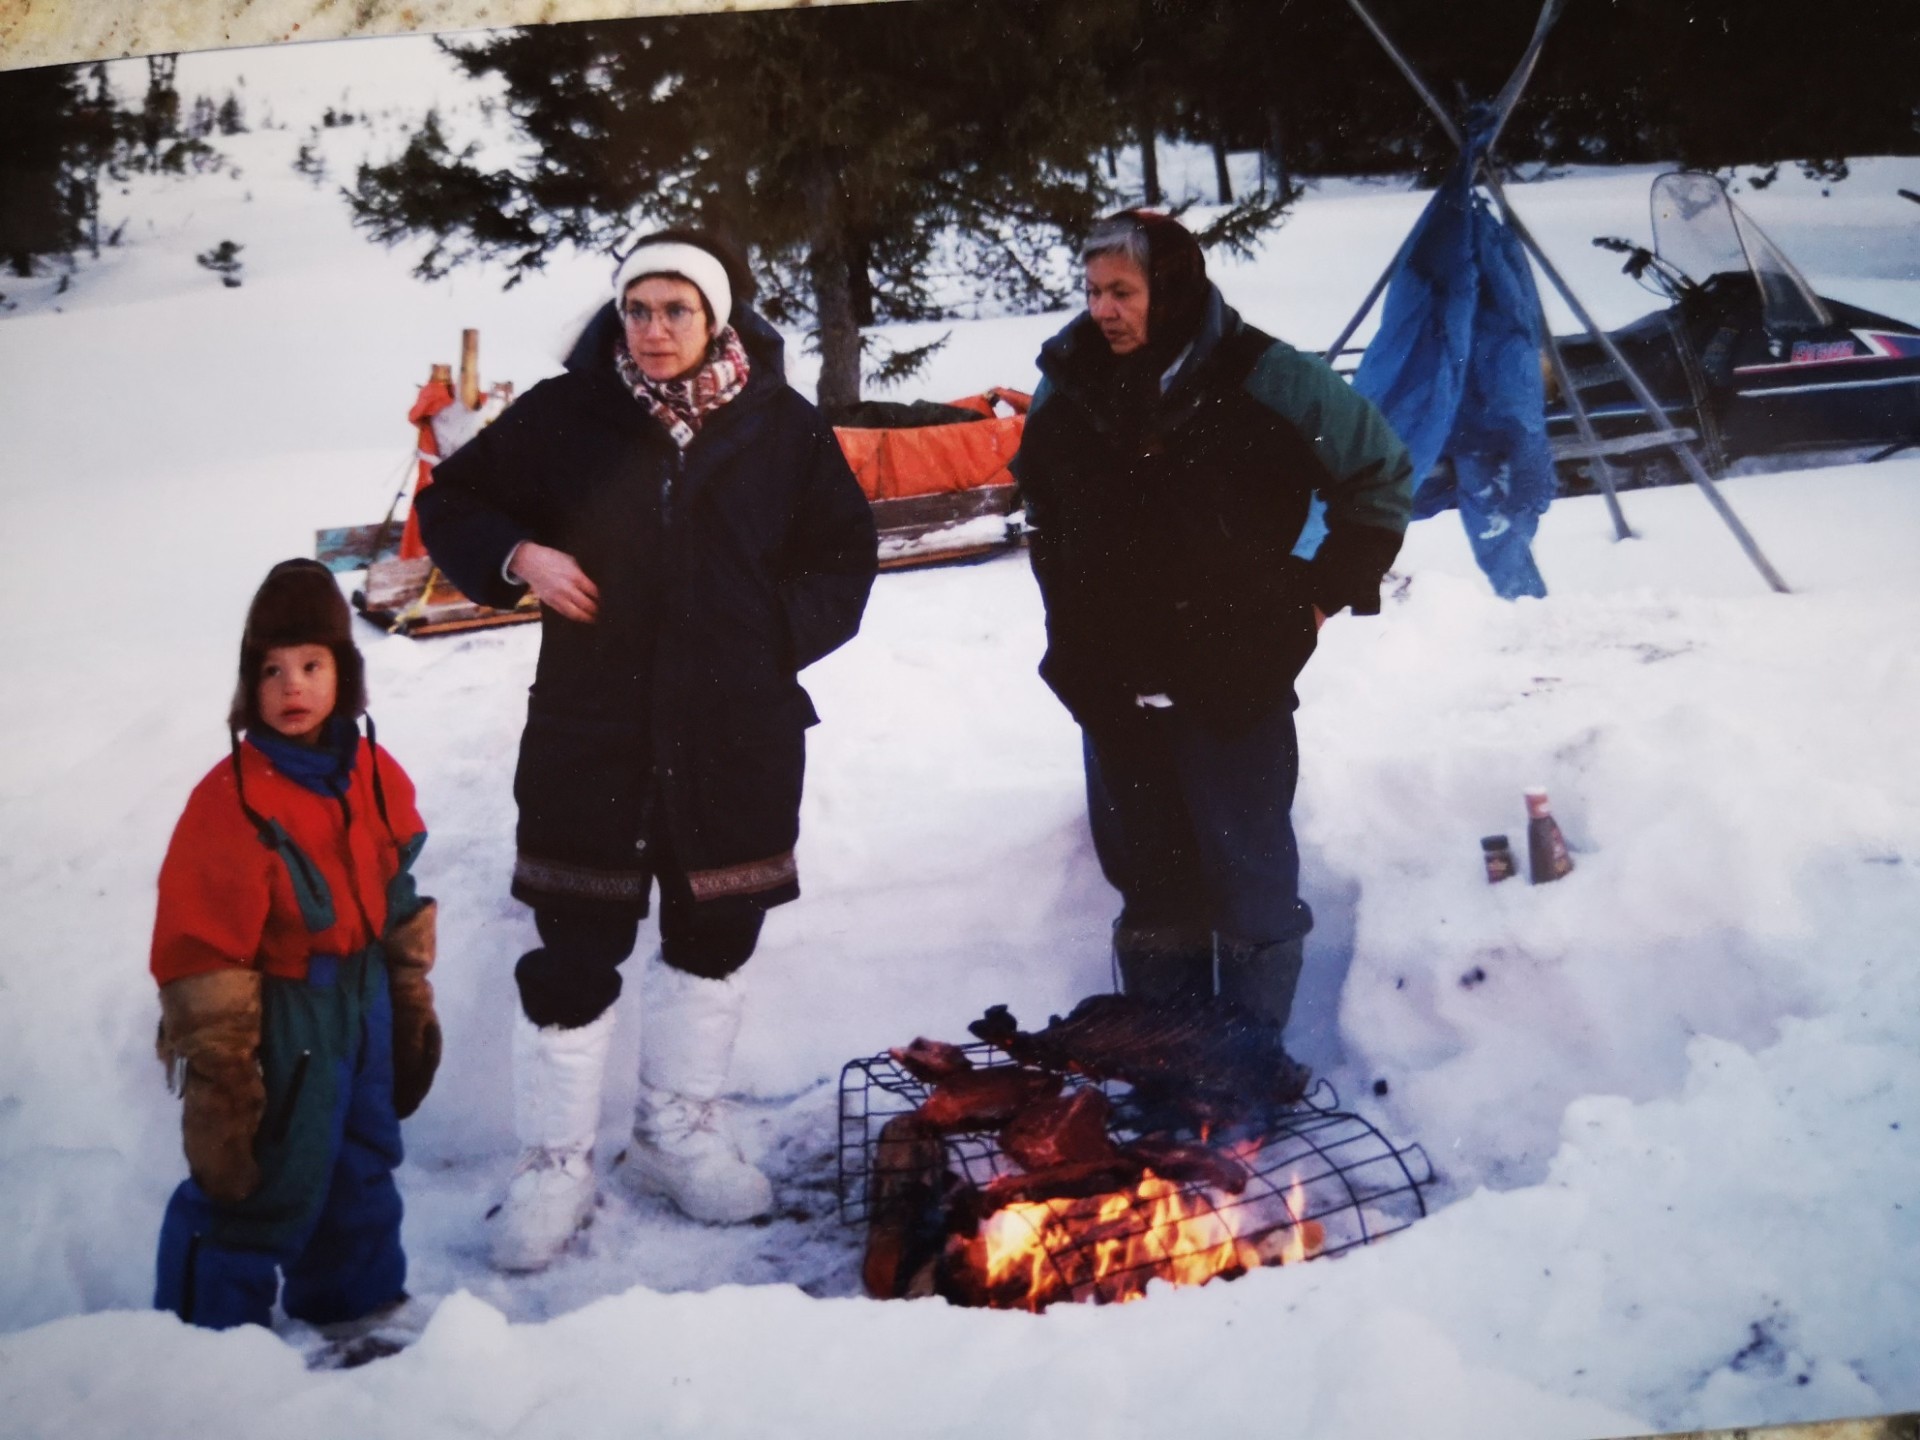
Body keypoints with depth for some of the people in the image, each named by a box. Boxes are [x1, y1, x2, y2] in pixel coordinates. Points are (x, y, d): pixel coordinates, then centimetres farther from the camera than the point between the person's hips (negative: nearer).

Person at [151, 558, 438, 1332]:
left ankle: (357, 1303, 42)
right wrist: (219, 1075, -17)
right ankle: (217, 1328, 20)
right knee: (259, 1184, 0)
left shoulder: (376, 776, 0)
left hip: (365, 1007, 7)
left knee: (363, 1164, 22)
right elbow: (202, 956, -19)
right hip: (278, 1025, -7)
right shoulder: (229, 802, -21)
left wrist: (413, 1005, 16)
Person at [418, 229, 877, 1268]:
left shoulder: (782, 427, 1)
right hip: (590, 732, -2)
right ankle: (554, 1169, 16)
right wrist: (516, 557, -11)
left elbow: (844, 558, 10)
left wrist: (776, 637, -5)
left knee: (714, 936, 14)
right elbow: (450, 502, 9)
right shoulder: (563, 416, -1)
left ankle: (677, 1133, 34)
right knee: (574, 953, 0)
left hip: (738, 736, 2)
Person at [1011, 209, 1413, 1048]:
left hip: (1235, 681, -4)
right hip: (1114, 688, 4)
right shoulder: (1067, 388, 3)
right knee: (1149, 887, 13)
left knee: (1249, 881, 3)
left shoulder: (1263, 380, -10)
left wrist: (1326, 590, 0)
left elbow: (1379, 471, 1)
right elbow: (1044, 519, 20)